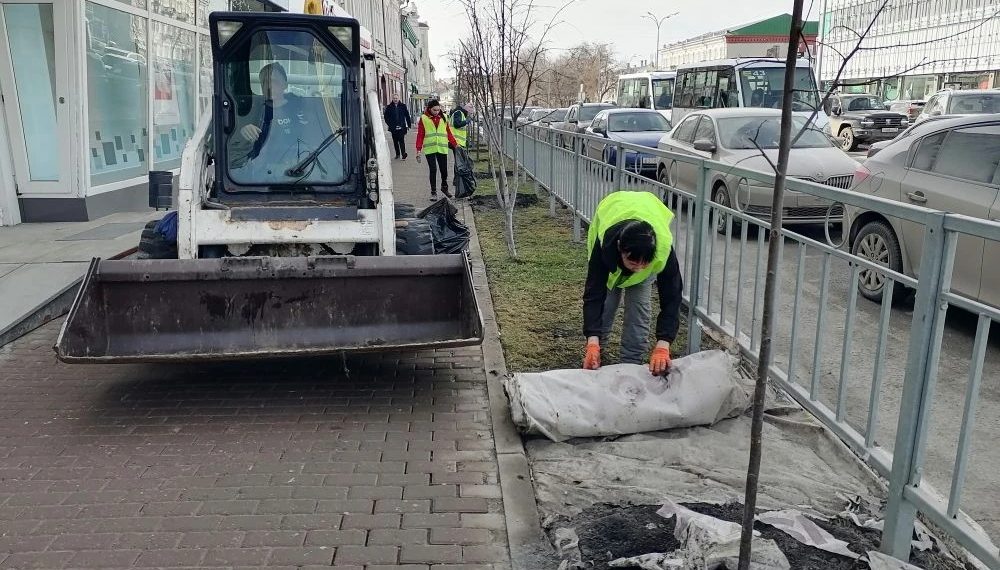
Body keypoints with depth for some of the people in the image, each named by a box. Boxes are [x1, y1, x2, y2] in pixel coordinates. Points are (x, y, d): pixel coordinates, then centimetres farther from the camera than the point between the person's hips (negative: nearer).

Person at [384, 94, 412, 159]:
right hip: (393, 128, 2)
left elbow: (407, 116, 7)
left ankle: (404, 154, -9)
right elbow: (386, 117, 8)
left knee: (402, 141, -9)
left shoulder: (403, 106, 4)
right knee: (395, 141, 9)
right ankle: (397, 154, 20)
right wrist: (390, 124, -3)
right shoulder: (389, 107, 4)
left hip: (401, 127, -2)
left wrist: (409, 125, 4)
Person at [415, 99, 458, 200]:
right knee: (433, 170, -4)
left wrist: (455, 144, 6)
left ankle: (444, 187, 32)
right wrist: (418, 150, -5)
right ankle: (433, 192, 6)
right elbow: (420, 135, 0)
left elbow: (448, 133, 13)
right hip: (430, 149, -2)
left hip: (442, 148, 3)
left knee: (444, 169, 8)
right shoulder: (423, 118, 1)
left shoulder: (443, 118, 9)